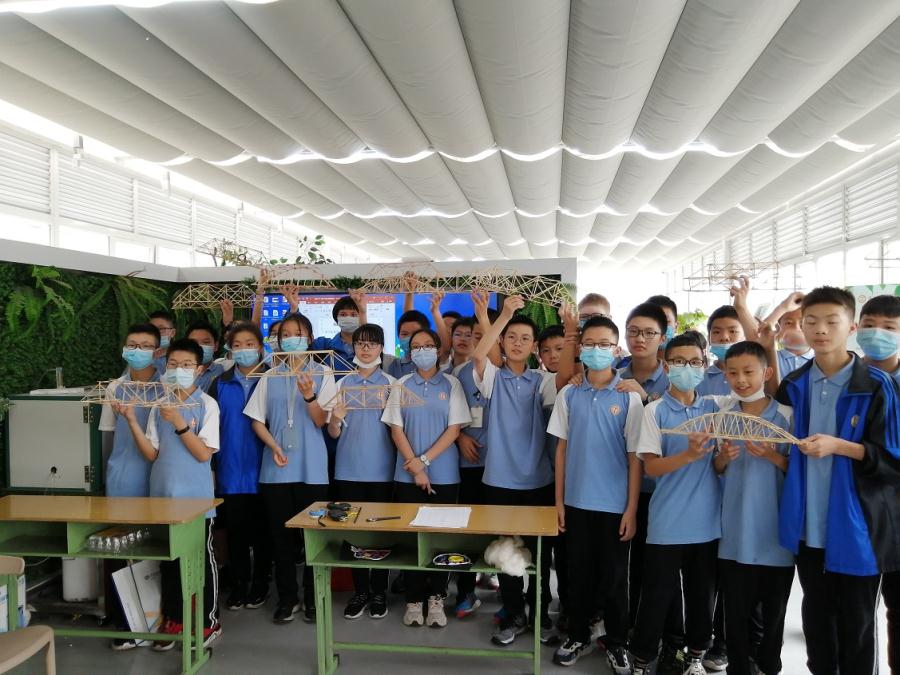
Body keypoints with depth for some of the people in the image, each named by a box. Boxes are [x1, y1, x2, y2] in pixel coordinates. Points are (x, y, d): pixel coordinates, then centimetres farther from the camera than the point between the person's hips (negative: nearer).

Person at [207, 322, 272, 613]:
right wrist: (211, 467, 2)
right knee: (235, 529, 10)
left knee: (261, 529, 9)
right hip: (230, 472, 2)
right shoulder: (219, 384, 4)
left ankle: (260, 583, 23)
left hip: (262, 471, -2)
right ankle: (239, 583, 24)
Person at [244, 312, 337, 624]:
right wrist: (274, 447, -9)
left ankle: (313, 598, 18)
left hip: (311, 468, -2)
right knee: (281, 534, 7)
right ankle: (287, 598, 21)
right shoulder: (270, 376, 7)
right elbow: (257, 420, 8)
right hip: (276, 467, 2)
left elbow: (321, 420, -6)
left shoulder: (322, 374, 0)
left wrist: (309, 395, -25)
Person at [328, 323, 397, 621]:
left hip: (381, 469, -1)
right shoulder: (343, 384, 6)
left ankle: (378, 592, 18)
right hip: (349, 469, 2)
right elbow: (334, 433, 5)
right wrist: (335, 418, -17)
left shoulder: (392, 384, 2)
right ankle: (360, 590, 20)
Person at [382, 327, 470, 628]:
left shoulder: (451, 384, 1)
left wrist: (425, 460, -11)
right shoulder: (401, 385, 5)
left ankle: (436, 598, 18)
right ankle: (414, 599, 17)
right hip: (407, 475, 1)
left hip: (444, 474, -1)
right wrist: (415, 468, -8)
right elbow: (396, 430, 1)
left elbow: (454, 429, -4)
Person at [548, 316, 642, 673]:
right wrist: (559, 500, 3)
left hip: (614, 504, -2)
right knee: (579, 574, 15)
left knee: (614, 578, 11)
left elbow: (635, 457, -5)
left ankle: (616, 643, 29)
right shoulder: (568, 394, 0)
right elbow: (561, 448, 4)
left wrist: (632, 509, -6)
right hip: (577, 501, 2)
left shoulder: (629, 397, -6)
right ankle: (578, 636, 33)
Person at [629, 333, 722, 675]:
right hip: (667, 523, -3)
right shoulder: (655, 411, -6)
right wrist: (689, 455, -27)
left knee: (702, 594, 15)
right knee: (657, 596, 4)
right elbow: (652, 466, -12)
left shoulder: (714, 408, 5)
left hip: (708, 520, 4)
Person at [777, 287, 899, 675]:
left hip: (856, 527, -4)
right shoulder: (795, 385, 5)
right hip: (808, 526, 4)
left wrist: (839, 446, -21)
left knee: (856, 625, 10)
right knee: (816, 618, 18)